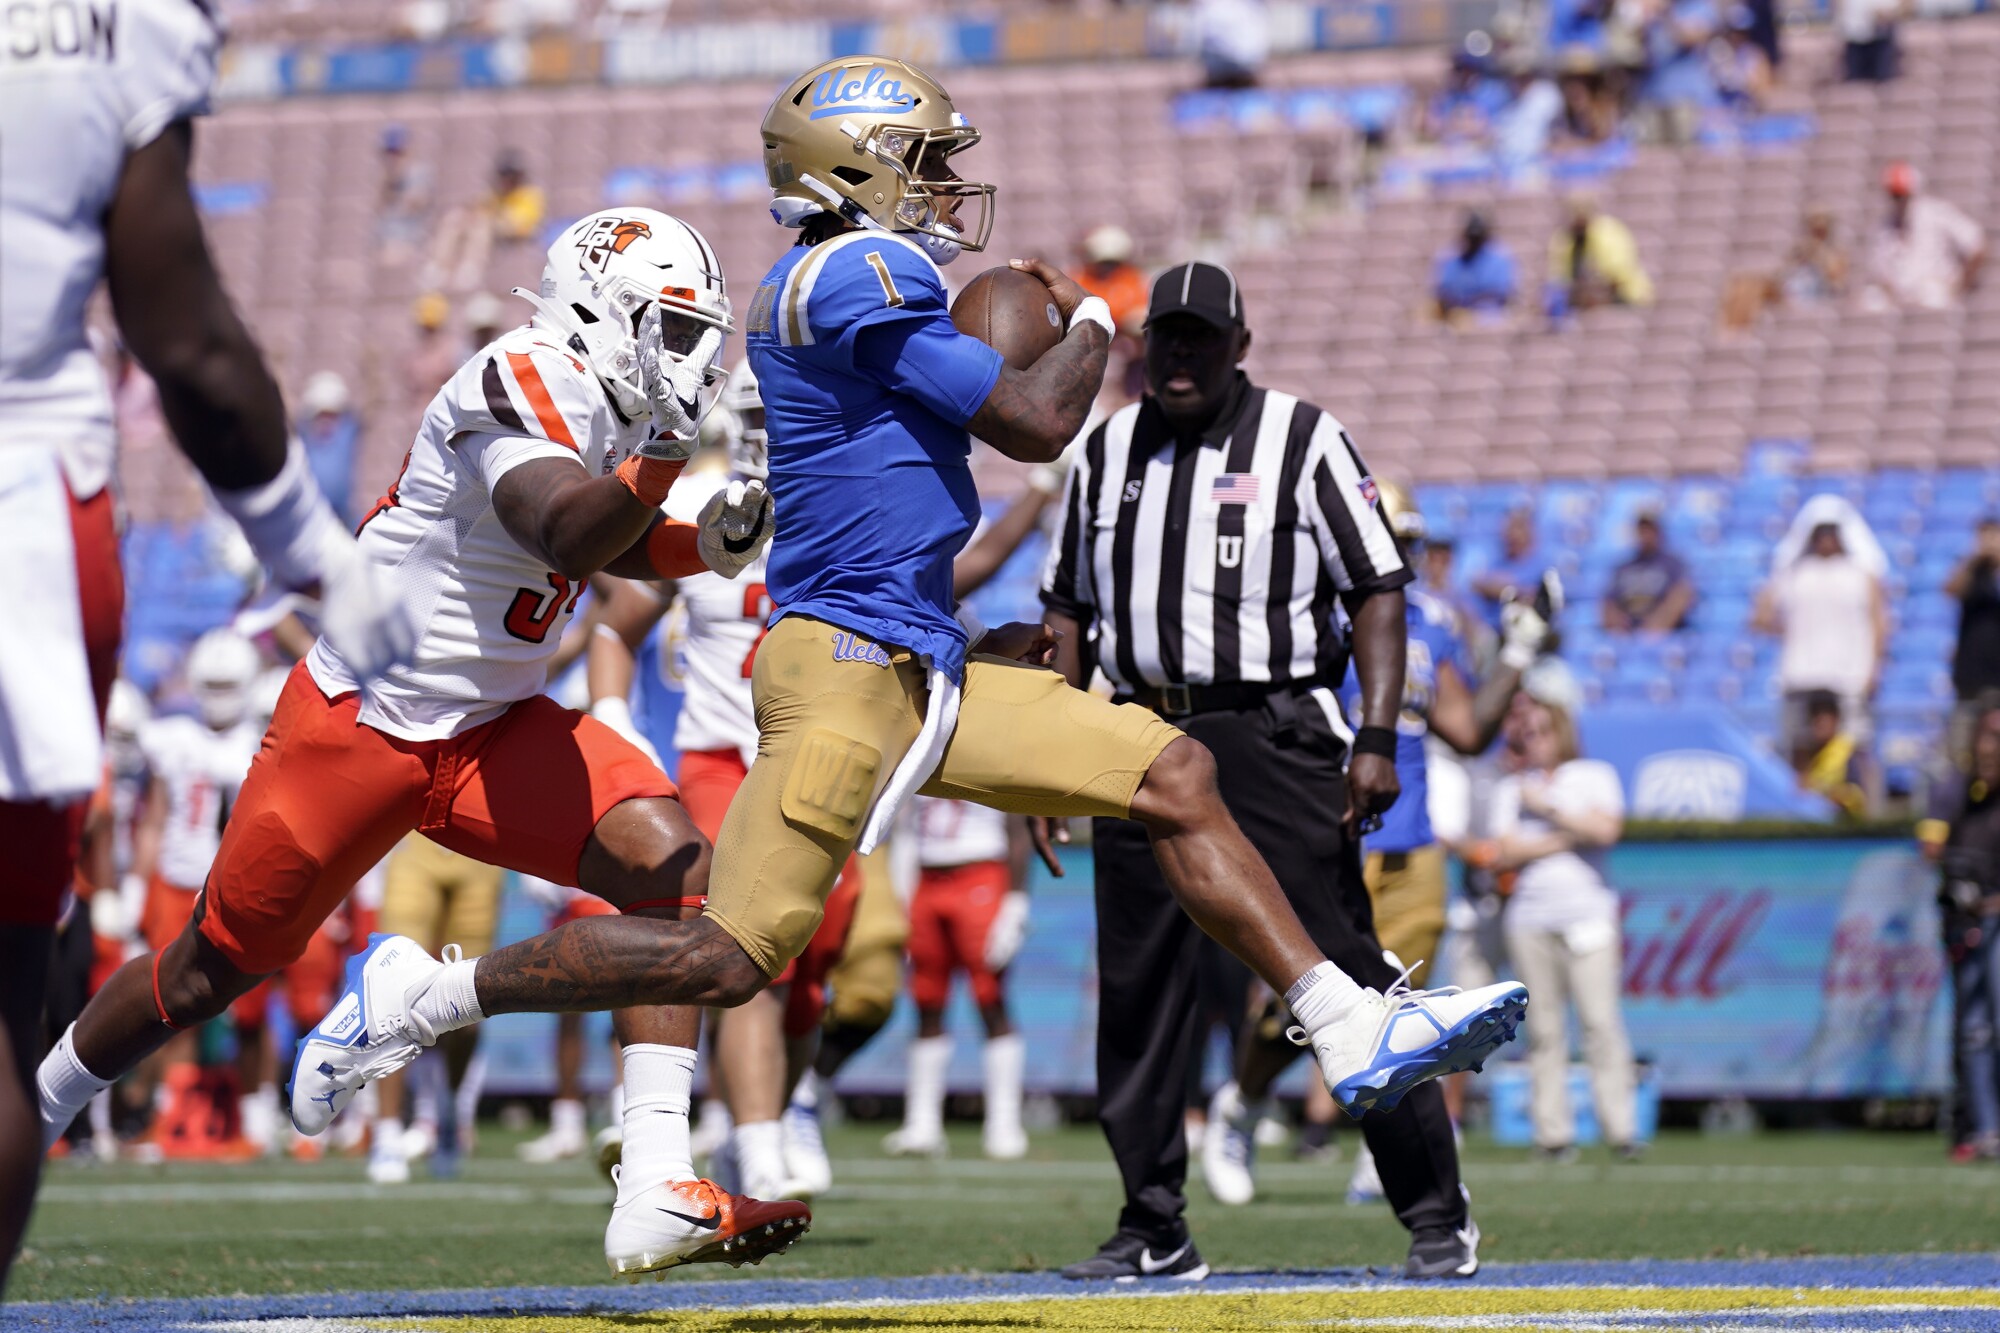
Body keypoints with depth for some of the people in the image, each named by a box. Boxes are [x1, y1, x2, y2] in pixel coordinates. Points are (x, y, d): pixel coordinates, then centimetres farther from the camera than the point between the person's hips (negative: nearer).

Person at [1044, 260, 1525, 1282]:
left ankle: (1436, 1218, -3)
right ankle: (1153, 1232, 13)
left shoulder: (1301, 439, 1)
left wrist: (1377, 739, -13)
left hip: (1271, 736, -5)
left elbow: (1378, 589, -3)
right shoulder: (1107, 452, 15)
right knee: (1136, 988, 4)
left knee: (1340, 974, -9)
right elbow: (1070, 610, 21)